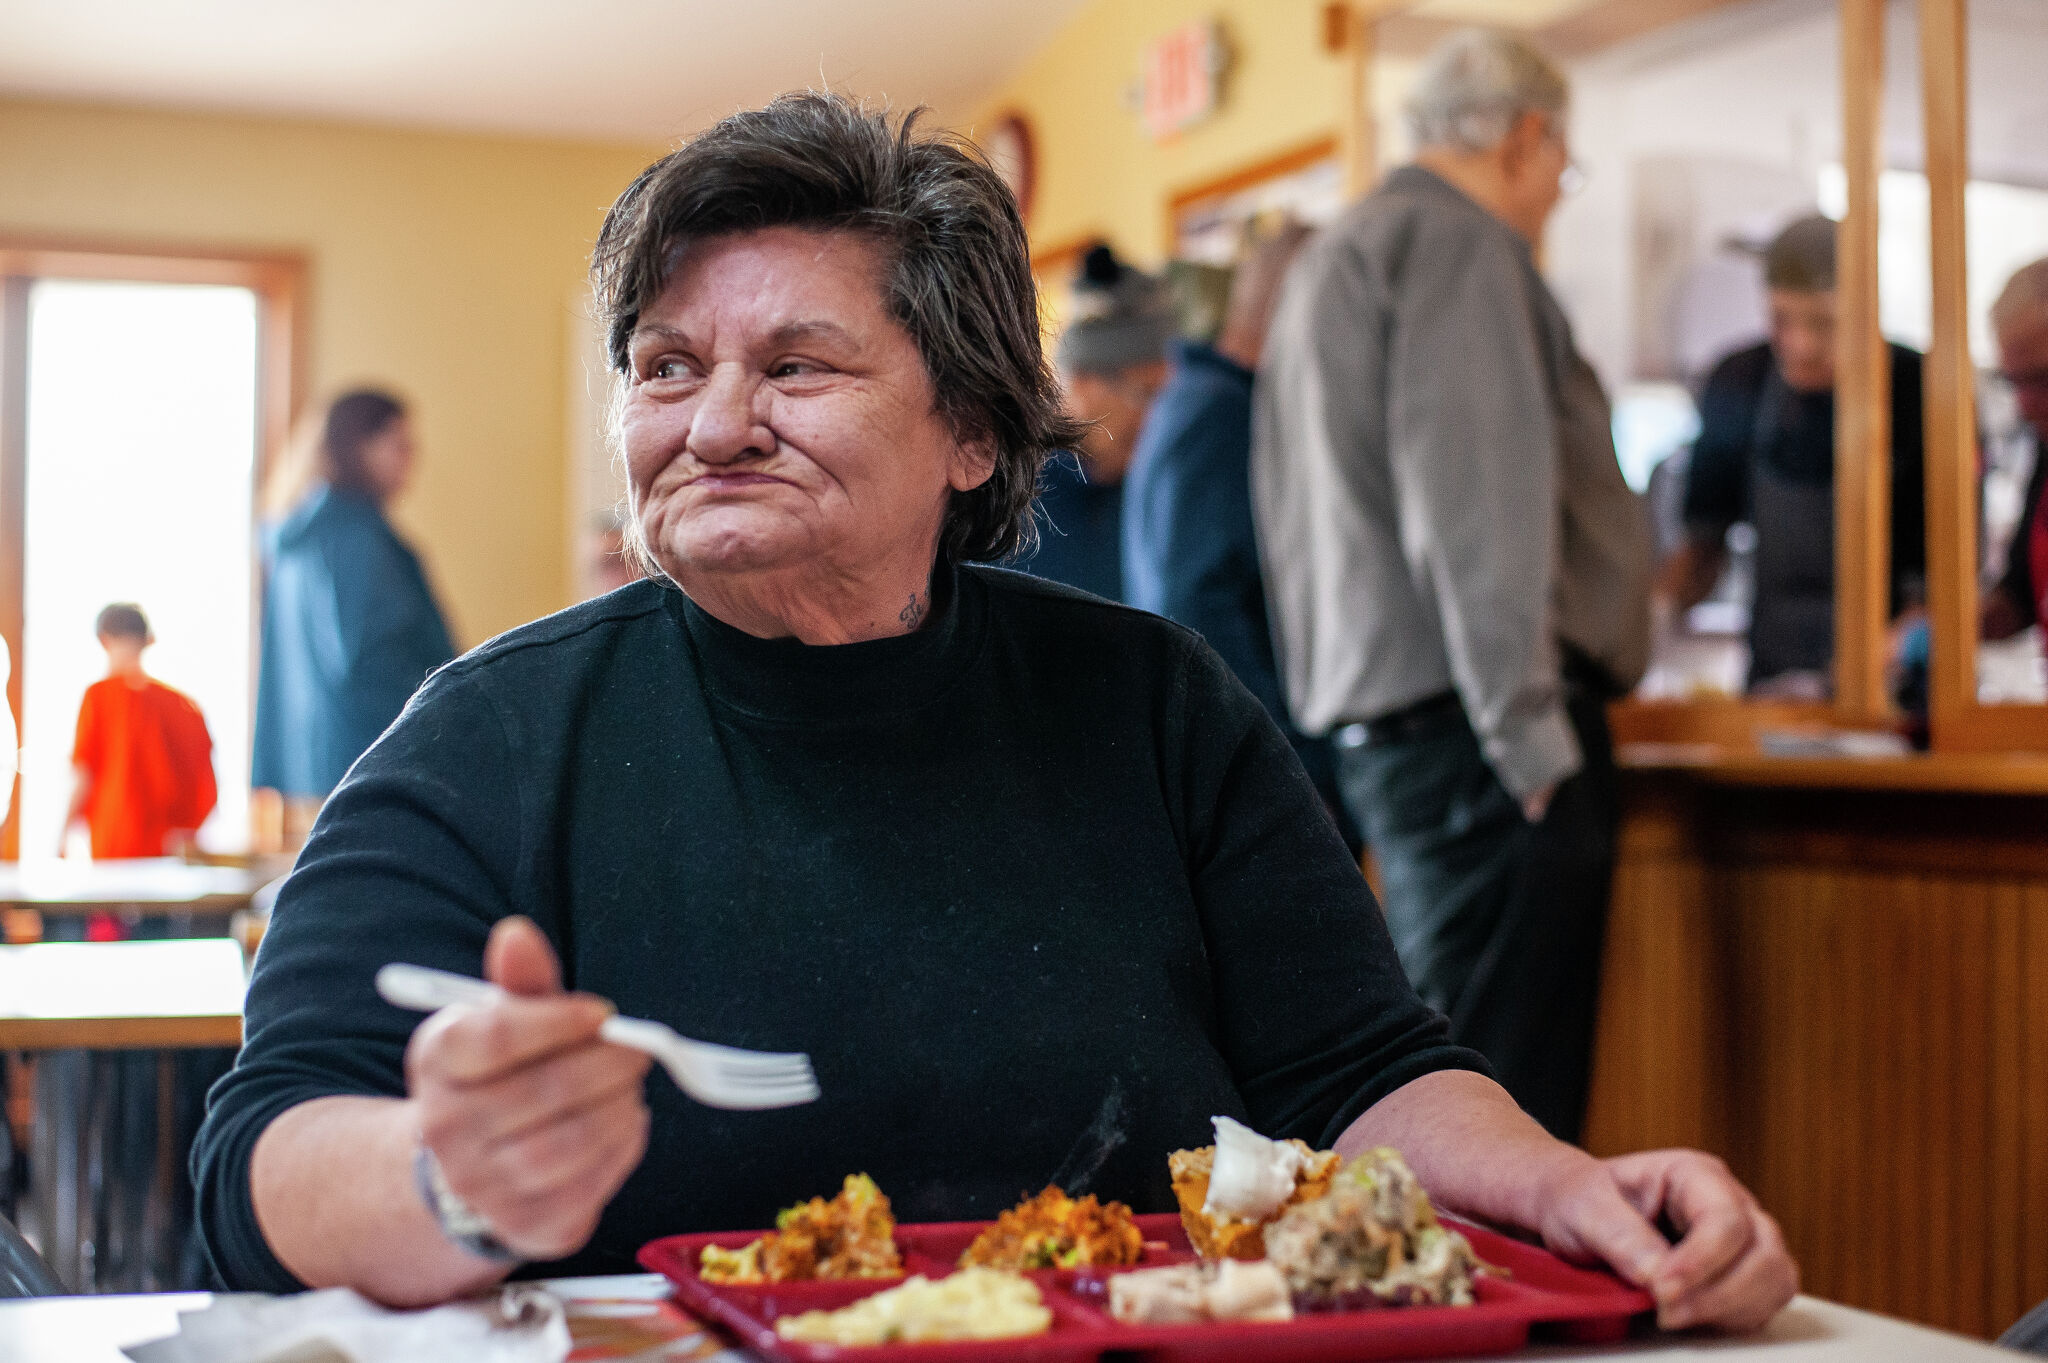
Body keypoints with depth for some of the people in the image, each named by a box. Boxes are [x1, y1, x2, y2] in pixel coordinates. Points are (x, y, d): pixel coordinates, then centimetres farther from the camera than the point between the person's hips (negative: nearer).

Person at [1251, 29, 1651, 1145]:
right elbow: (1475, 499, -18)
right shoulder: (1456, 241, -6)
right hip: (1472, 734, -10)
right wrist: (1531, 733, -18)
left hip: (1374, 722, 10)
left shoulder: (1329, 259, 25)